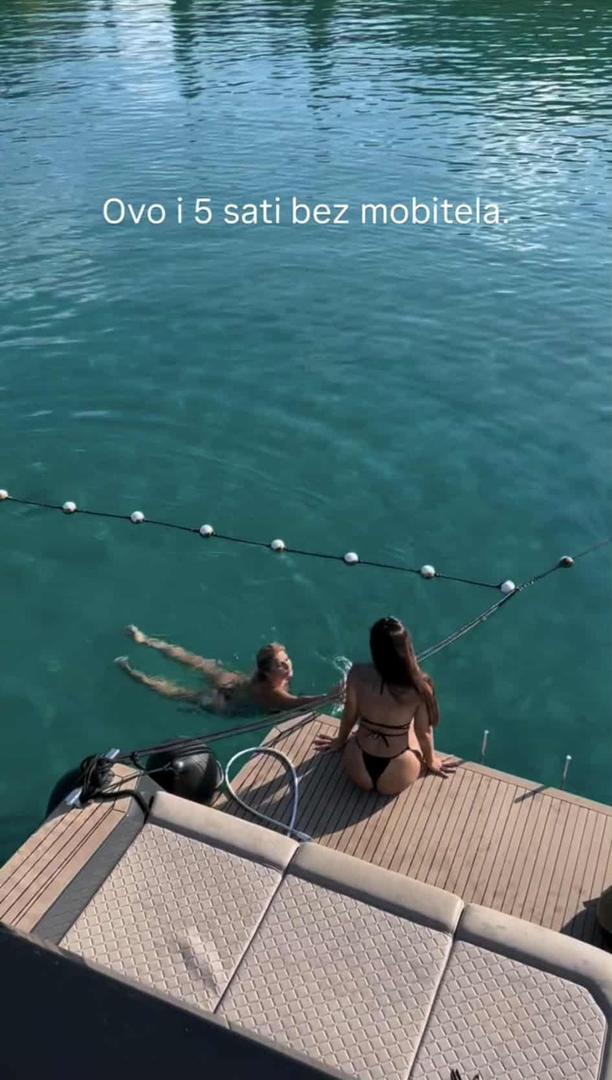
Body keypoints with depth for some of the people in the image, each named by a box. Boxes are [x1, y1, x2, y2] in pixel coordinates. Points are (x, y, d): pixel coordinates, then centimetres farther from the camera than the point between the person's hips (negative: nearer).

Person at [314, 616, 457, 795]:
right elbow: (424, 733, -11)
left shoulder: (358, 674, -24)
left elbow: (349, 715, -5)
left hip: (359, 771, 2)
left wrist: (340, 741, 17)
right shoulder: (419, 686, -27)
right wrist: (431, 762, 12)